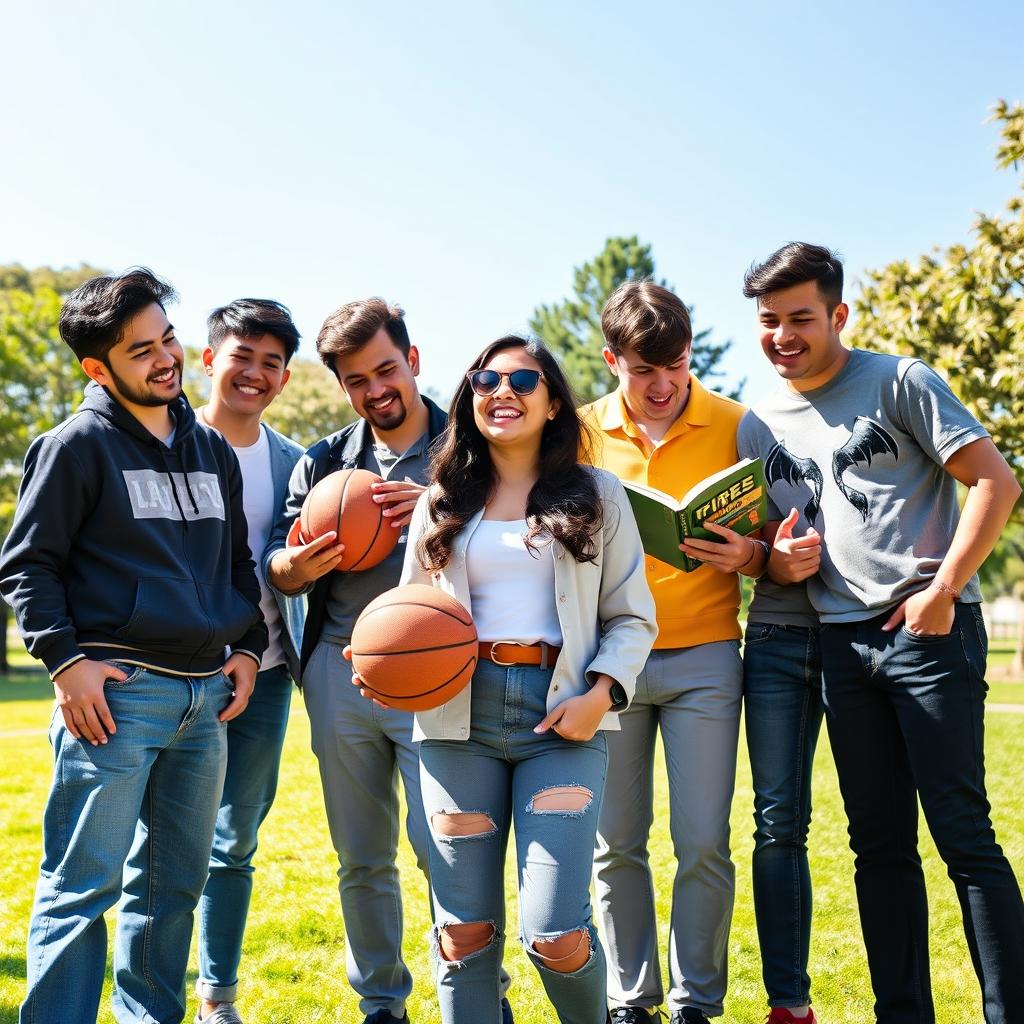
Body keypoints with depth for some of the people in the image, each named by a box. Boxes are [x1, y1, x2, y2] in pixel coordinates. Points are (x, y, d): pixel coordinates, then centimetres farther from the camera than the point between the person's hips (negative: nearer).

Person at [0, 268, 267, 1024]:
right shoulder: (80, 445, -3)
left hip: (207, 696, 6)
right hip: (119, 691, -6)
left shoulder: (214, 450, 15)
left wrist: (248, 646, 12)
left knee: (174, 883, 13)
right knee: (84, 884, -4)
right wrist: (65, 660, -13)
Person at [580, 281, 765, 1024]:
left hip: (703, 656, -1)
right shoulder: (583, 431, 4)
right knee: (615, 843, 6)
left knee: (703, 842, -2)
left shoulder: (734, 424, 0)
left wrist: (749, 556, -18)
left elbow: (767, 547, 4)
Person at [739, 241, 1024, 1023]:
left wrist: (944, 588, -16)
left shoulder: (898, 382, -3)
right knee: (880, 843, 9)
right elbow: (769, 543, 20)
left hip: (930, 630, -5)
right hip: (842, 643, 5)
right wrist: (781, 563, -3)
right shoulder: (761, 424, 12)